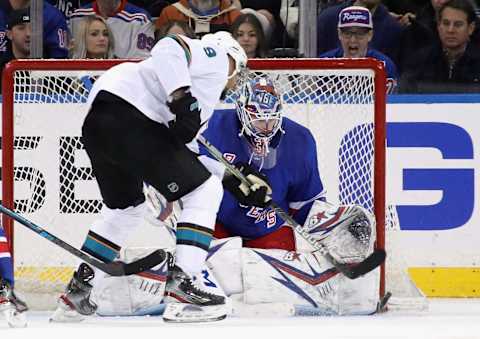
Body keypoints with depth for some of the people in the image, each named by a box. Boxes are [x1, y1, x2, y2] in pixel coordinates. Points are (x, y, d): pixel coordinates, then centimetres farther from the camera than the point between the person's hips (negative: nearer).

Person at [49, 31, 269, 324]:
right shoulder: (215, 55, 9)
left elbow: (186, 150, 31)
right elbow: (169, 47, -10)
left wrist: (237, 183, 30)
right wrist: (182, 98, -19)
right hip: (127, 115, -10)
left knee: (126, 207, 30)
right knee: (204, 192, -3)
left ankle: (78, 290, 32)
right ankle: (183, 283, -10)